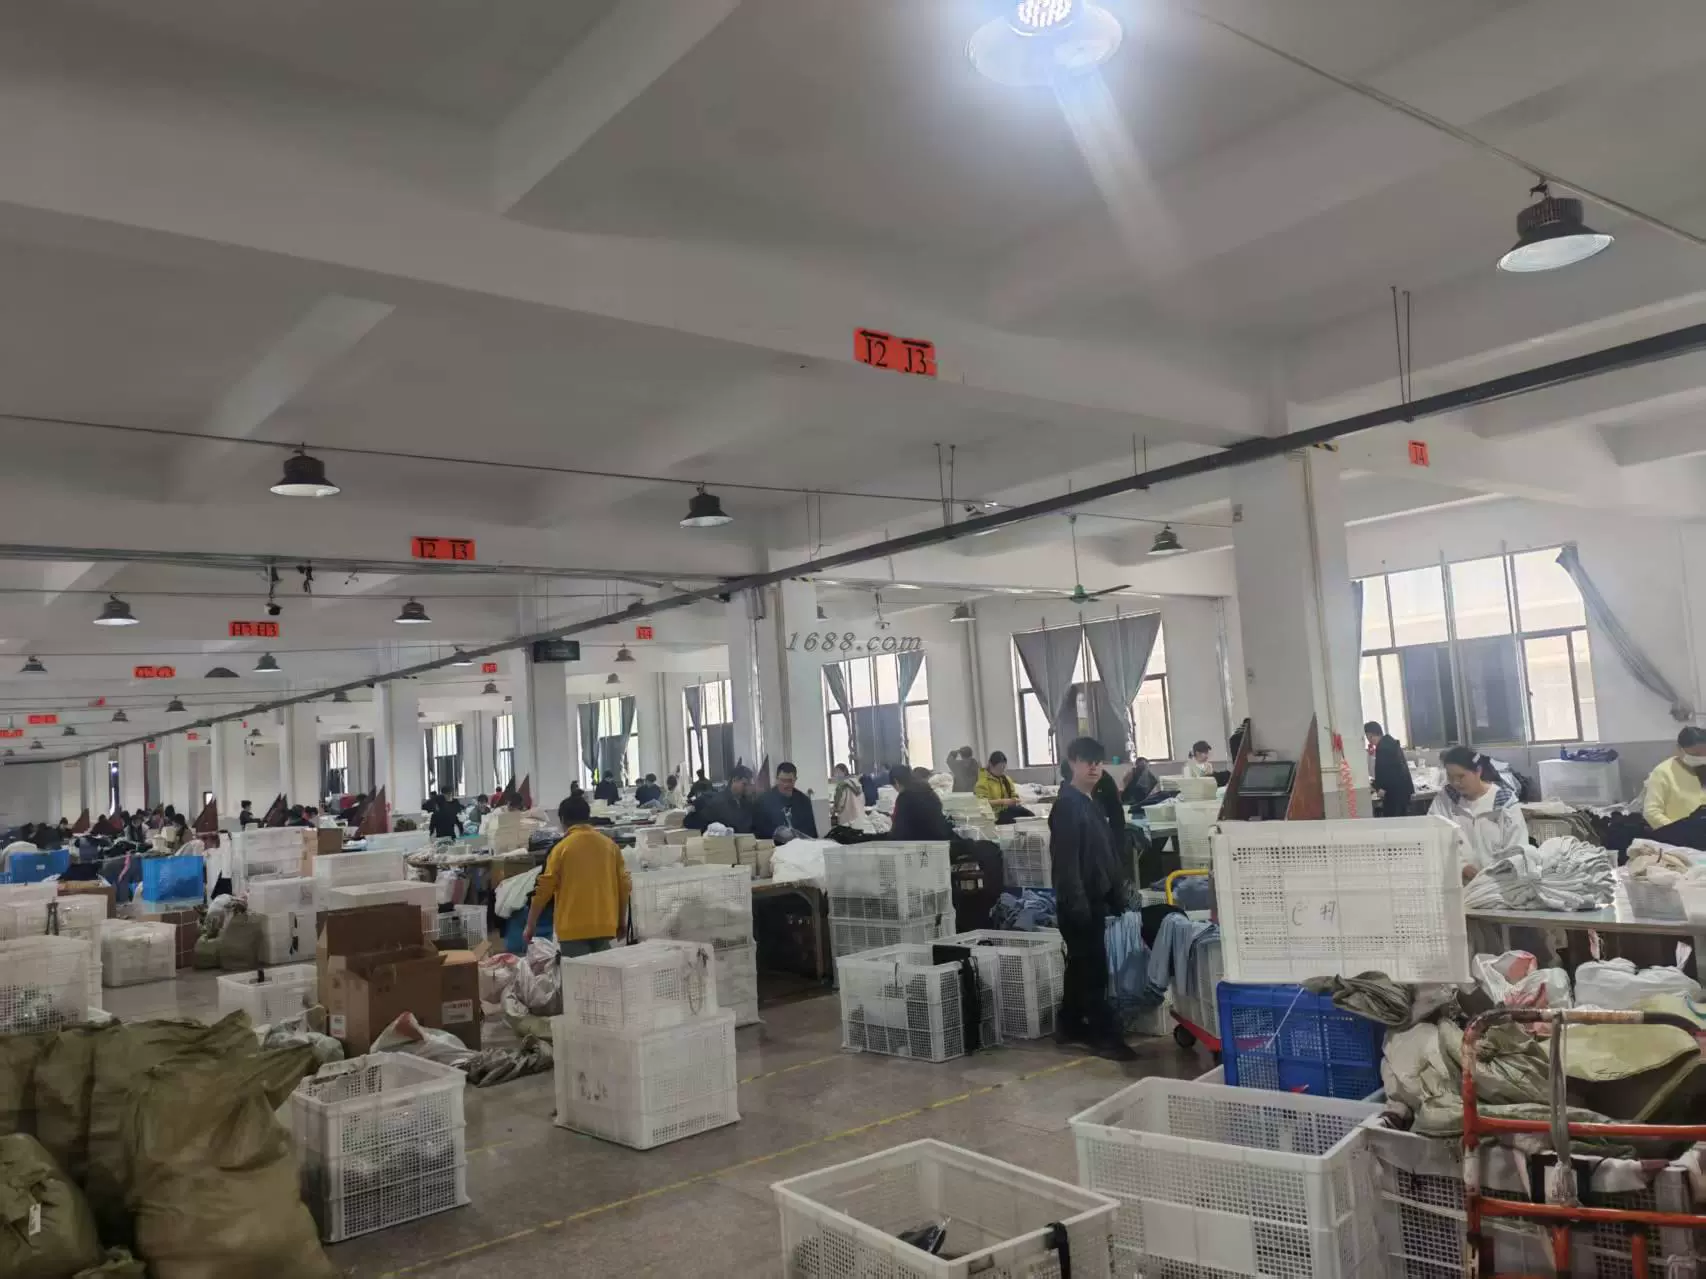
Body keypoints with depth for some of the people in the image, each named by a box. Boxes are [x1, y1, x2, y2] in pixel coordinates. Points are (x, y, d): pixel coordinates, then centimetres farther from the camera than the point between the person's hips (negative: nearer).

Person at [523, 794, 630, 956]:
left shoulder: (561, 847, -4)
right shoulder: (610, 845, 6)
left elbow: (544, 889, -4)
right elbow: (625, 885, 9)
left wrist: (530, 925, 6)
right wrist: (621, 922, 20)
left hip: (573, 927, -3)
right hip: (604, 925, 4)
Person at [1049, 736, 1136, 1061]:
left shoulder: (1094, 803, 14)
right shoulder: (1067, 805, -15)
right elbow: (1065, 859, -21)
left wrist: (1117, 893, 15)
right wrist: (1076, 902, -24)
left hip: (1095, 896, 9)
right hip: (1078, 900, -9)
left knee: (1081, 964, 16)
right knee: (1093, 967, -5)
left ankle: (1069, 1025, 26)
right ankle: (1103, 1035, 0)